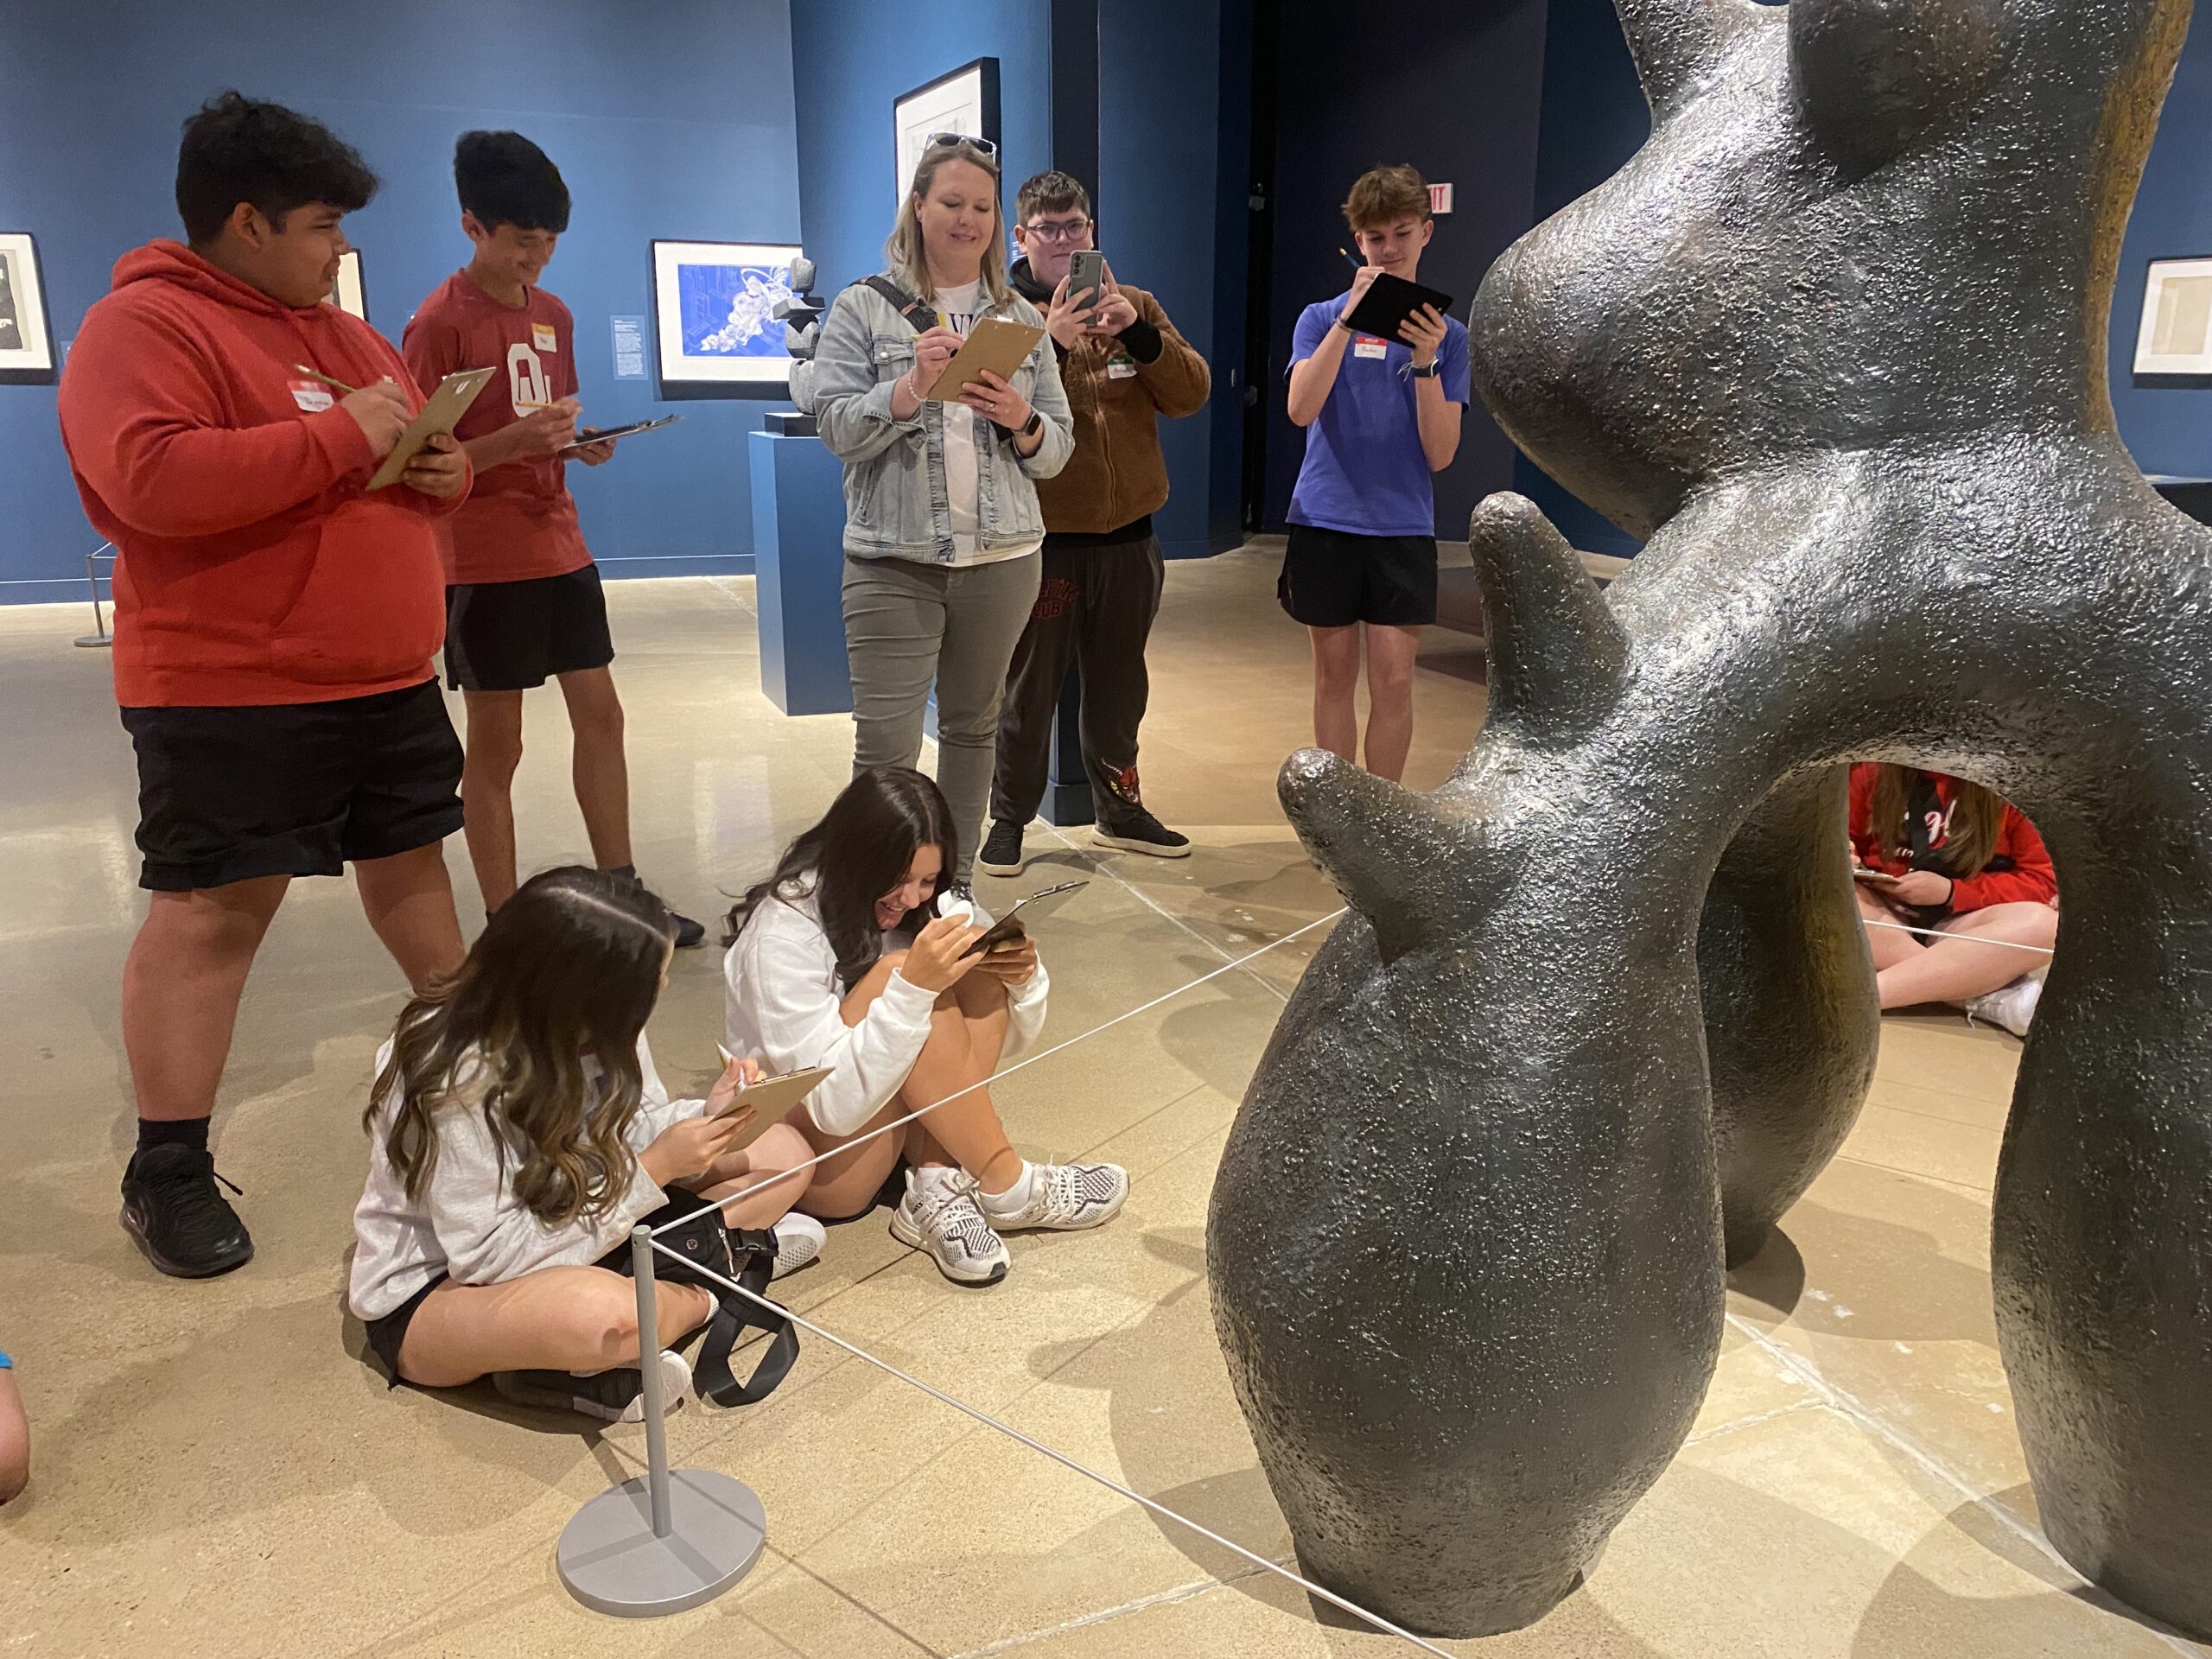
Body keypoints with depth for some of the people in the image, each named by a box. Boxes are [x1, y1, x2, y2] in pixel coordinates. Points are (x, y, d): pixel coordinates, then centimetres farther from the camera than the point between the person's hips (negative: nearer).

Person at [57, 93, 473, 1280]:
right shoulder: (141, 327, -9)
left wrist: (441, 471, 1)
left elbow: (410, 453, 26)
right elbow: (152, 480, -25)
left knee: (410, 867, 17)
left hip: (389, 678, 8)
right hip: (230, 696, -7)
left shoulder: (344, 334, 17)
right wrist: (340, 436, -21)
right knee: (210, 914, -3)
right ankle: (167, 1172, 9)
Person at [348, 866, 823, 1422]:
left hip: (561, 1232, 7)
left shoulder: (589, 1025, -11)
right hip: (428, 1290, -7)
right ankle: (701, 1295, -8)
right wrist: (652, 1171, -28)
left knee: (783, 1151, -1)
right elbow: (493, 1257, -28)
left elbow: (628, 1134, 1)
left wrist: (706, 1118, -20)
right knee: (602, 1313, -42)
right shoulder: (456, 1077, -30)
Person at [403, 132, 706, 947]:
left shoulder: (554, 314, 11)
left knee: (600, 713, 8)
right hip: (484, 563, -7)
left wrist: (580, 443, -1)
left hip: (559, 547, 7)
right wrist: (514, 439, -25)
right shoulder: (439, 323, -11)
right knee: (495, 744, 1)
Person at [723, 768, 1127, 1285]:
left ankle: (937, 1184, -21)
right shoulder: (783, 932, -22)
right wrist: (912, 986, -39)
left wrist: (1022, 979, -20)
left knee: (978, 967, -14)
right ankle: (1006, 1187, -19)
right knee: (895, 973, -29)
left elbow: (1009, 1041, 3)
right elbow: (832, 1105, -29)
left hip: (897, 1124, 6)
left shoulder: (926, 905, -3)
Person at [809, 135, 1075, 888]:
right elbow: (837, 427, -6)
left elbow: (1057, 450, 9)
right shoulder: (863, 308, 2)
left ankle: (956, 887, 27)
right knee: (885, 747, -6)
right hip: (893, 564, -3)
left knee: (973, 728, 13)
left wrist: (1022, 422, -13)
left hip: (1002, 560, 3)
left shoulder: (1021, 318, 10)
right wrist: (911, 386, -21)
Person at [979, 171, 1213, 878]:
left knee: (1119, 686, 16)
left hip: (1128, 537, 4)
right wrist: (1048, 341, -29)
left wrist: (1138, 332, -17)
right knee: (1030, 689, 5)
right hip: (1042, 539, -3)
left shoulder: (1135, 307, 8)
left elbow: (1192, 393, -3)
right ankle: (1009, 818, 20)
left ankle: (1120, 808, 31)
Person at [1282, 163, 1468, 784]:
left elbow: (1440, 454, -3)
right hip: (1326, 521, 0)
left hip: (1403, 528, 0)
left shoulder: (1447, 333, 6)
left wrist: (1425, 360, -14)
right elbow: (1301, 409, -14)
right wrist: (1350, 319, -19)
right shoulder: (1322, 318, 4)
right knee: (1335, 674, 7)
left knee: (1393, 680, -2)